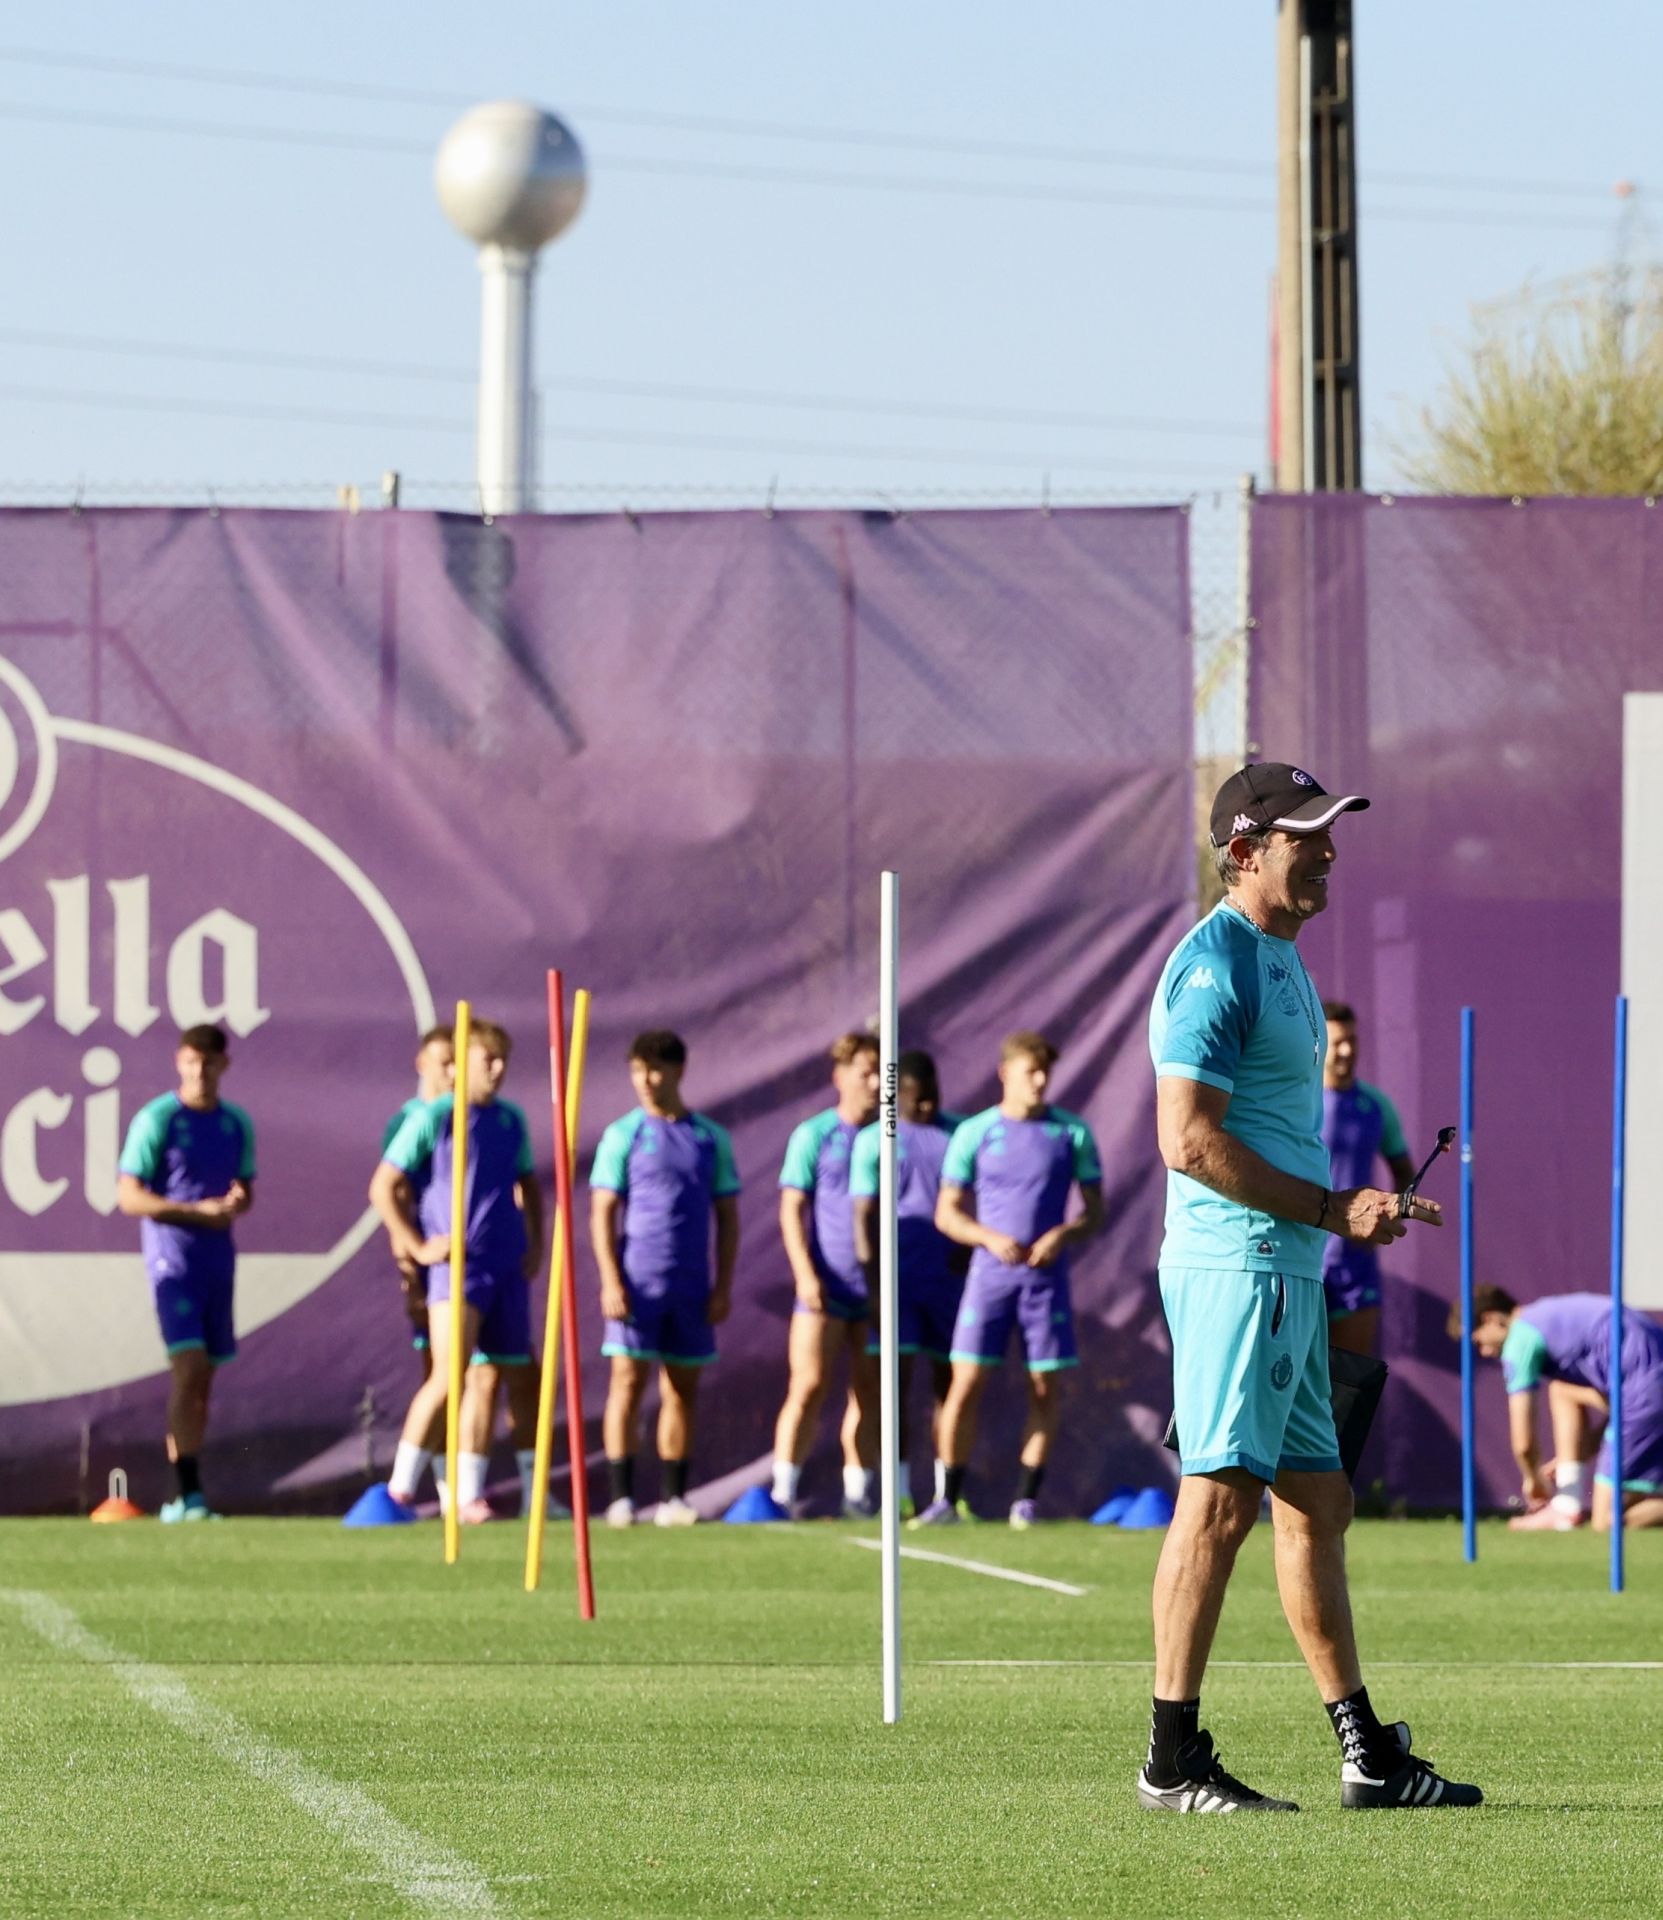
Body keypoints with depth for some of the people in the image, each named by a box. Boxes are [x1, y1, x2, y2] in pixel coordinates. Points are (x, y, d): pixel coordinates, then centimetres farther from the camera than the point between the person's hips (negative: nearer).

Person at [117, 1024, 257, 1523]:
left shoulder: (237, 1124, 10)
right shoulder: (156, 1120, -7)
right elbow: (130, 1197, -10)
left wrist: (237, 1202, -4)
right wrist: (200, 1210, -18)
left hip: (218, 1257, 6)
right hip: (172, 1255, -6)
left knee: (203, 1376, 9)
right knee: (189, 1368, -17)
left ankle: (184, 1496, 16)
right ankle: (189, 1494, -20)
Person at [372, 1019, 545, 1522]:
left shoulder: (511, 1121, 12)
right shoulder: (432, 1119, -5)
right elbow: (383, 1187, -5)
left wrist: (535, 1244, 13)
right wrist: (417, 1247, -9)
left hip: (508, 1268, 6)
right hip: (456, 1266, -6)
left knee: (521, 1377, 8)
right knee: (450, 1376, -17)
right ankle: (400, 1487, -9)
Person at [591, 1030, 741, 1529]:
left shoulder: (711, 1138, 9)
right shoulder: (623, 1135, 2)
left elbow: (727, 1217, 12)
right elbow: (602, 1213, -1)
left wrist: (723, 1286, 3)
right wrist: (611, 1282, -10)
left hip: (691, 1287, 3)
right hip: (636, 1281, -3)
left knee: (682, 1388, 5)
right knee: (628, 1380, -6)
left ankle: (672, 1498, 9)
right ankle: (621, 1497, -5)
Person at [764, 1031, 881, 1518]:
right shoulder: (813, 1136, 0)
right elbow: (792, 1210, -2)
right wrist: (806, 1275, -12)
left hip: (878, 1288, 3)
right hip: (825, 1288, -3)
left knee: (869, 1391, 6)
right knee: (809, 1387, -8)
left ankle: (859, 1494, 11)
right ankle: (783, 1491, -6)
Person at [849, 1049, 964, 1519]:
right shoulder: (873, 1141, 1)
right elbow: (863, 1216, -2)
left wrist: (967, 1246, -5)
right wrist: (873, 1284, -9)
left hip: (948, 1274, 2)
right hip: (897, 1278, -2)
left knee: (947, 1379, 5)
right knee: (897, 1378, -7)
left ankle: (946, 1491, 10)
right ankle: (901, 1492, -5)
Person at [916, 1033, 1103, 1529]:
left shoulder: (1072, 1133, 4)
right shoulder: (974, 1133, 2)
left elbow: (1095, 1212, 8)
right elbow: (947, 1213, 4)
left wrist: (1064, 1234, -13)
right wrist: (991, 1239, -14)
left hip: (1046, 1277, 1)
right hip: (990, 1274, -1)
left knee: (1044, 1387, 0)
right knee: (966, 1384, -6)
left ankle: (1027, 1500, 9)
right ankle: (948, 1499, 1)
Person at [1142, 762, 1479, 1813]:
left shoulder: (1282, 960, 19)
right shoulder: (1215, 967, -13)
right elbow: (1191, 1142, -20)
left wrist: (1359, 1209, 16)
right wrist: (1330, 1210, -17)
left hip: (1288, 1271, 11)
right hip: (1237, 1264, -11)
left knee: (1318, 1505, 13)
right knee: (1221, 1500, -11)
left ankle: (1367, 1754, 19)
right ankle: (1173, 1759, -11)